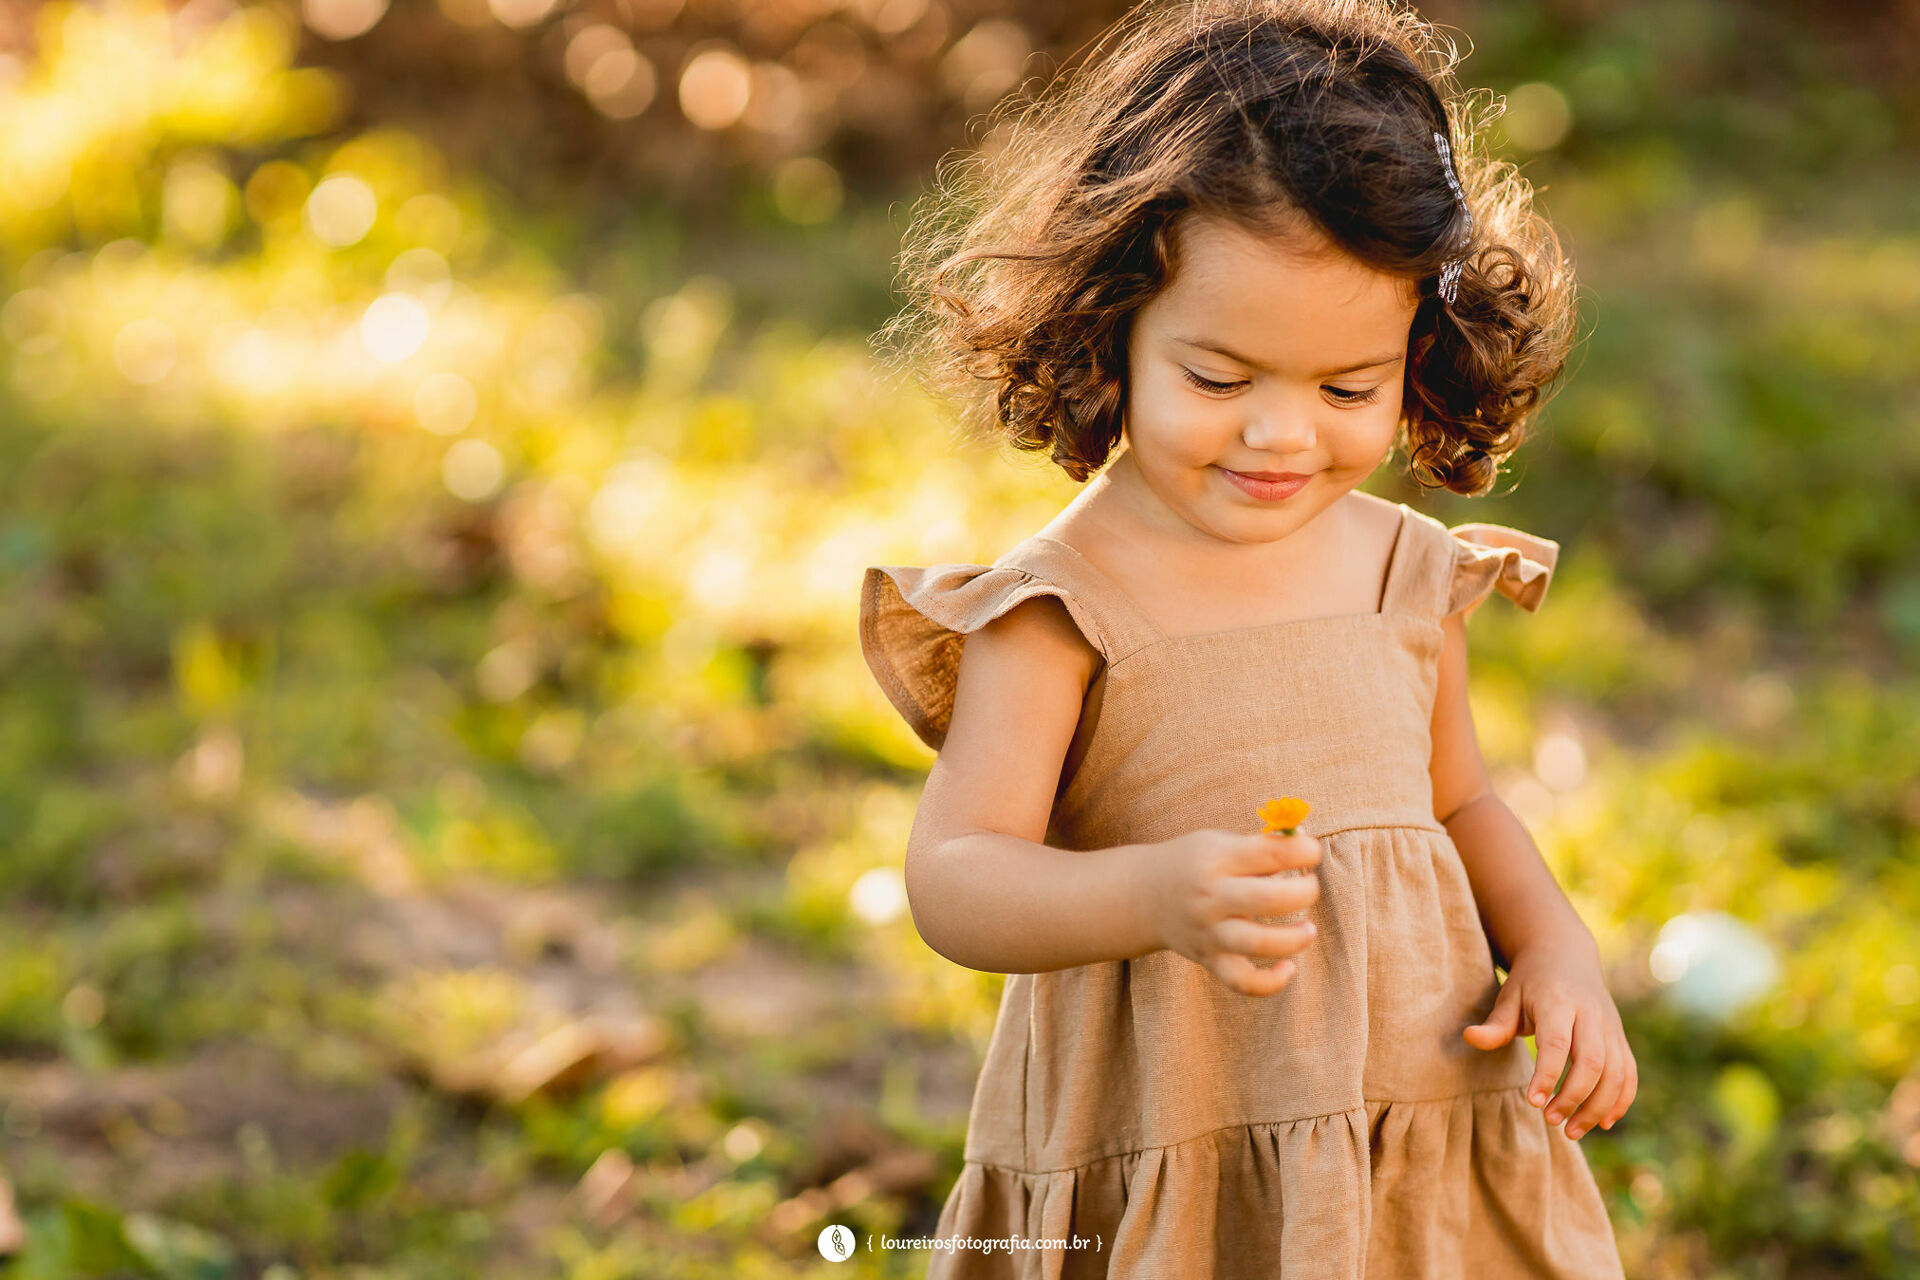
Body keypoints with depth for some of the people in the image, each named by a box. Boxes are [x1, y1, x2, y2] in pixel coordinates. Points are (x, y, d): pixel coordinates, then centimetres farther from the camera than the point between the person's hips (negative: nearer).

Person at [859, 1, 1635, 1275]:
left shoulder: (1406, 573, 3)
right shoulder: (1061, 608, -13)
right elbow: (953, 879, -22)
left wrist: (1559, 952, 1)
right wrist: (1157, 895, -40)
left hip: (1428, 1147, 4)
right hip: (1155, 1173, -4)